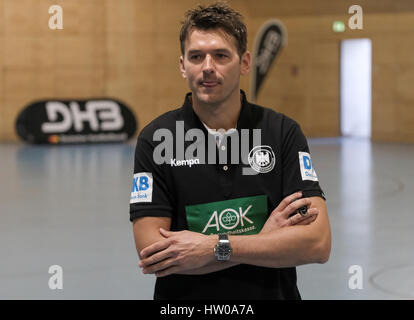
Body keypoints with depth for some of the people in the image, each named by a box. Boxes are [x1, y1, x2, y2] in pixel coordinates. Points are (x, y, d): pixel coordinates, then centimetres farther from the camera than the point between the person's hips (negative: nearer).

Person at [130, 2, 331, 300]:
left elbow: (318, 243, -12)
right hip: (184, 302, -1)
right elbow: (151, 252, -13)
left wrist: (215, 247, -18)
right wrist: (262, 240, -15)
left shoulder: (283, 132, -3)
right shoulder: (156, 139, -5)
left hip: (274, 292, 1)